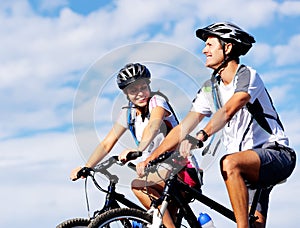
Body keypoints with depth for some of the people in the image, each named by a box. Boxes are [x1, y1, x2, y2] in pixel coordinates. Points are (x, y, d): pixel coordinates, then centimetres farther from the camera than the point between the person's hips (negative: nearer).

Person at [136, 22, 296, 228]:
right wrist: (149, 158, -5)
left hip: (276, 153, -7)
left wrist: (201, 137, -45)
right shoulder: (210, 88, 10)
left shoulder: (248, 76, -11)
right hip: (246, 163, 7)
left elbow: (227, 112, -29)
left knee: (229, 163, -34)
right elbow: (183, 128, 5)